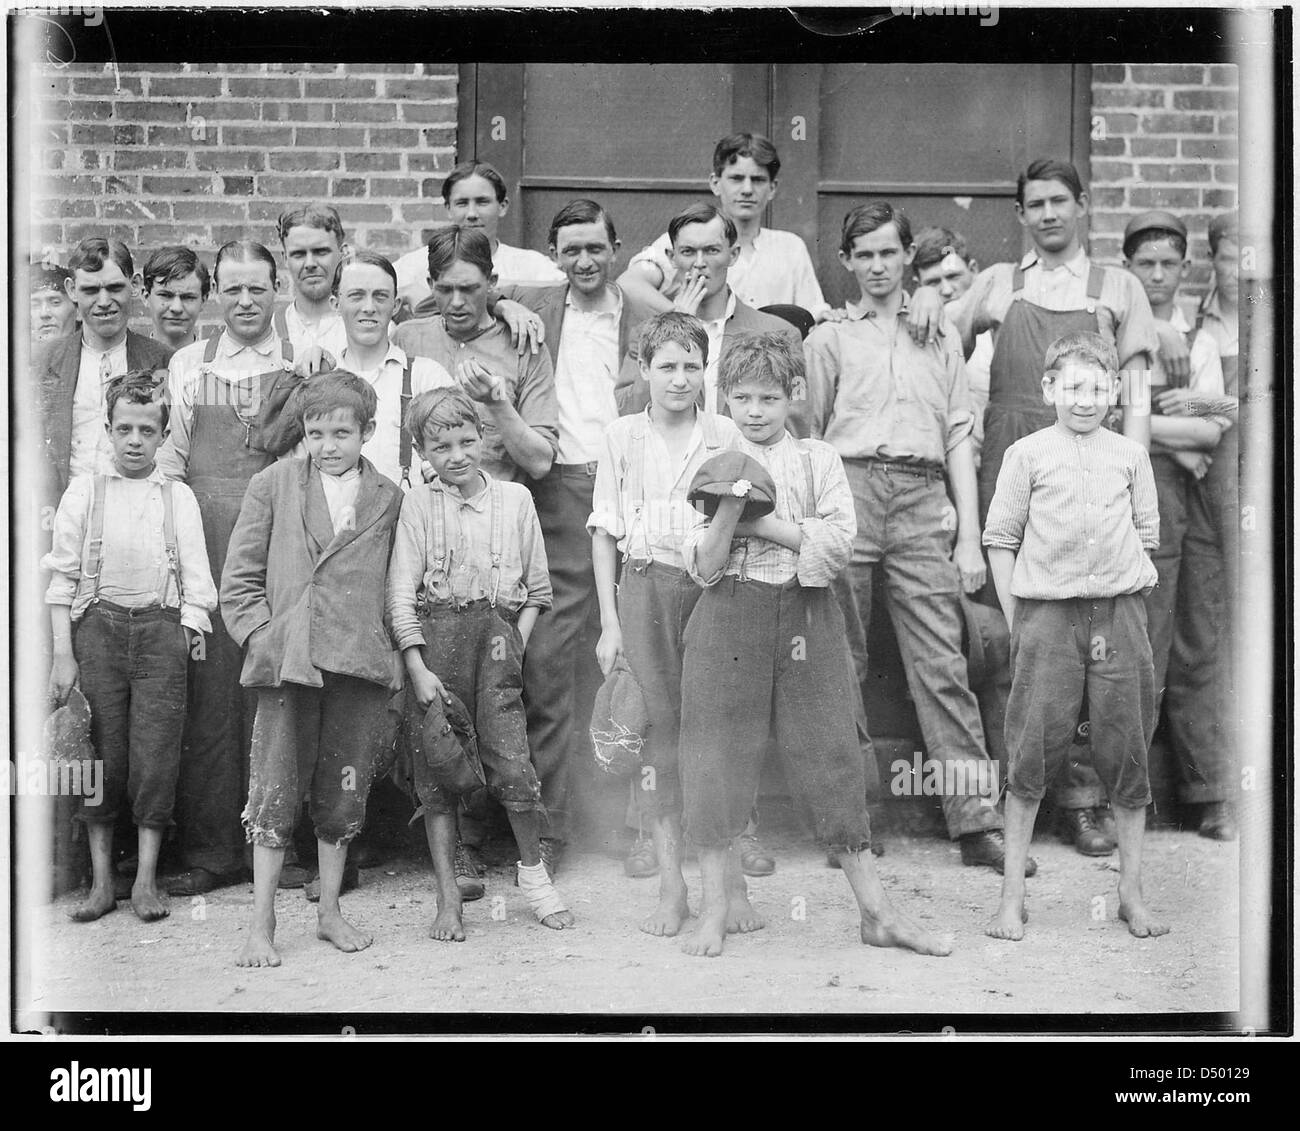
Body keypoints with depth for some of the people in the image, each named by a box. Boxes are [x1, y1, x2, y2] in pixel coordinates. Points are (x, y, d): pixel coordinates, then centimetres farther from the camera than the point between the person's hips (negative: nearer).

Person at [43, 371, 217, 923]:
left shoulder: (179, 498, 10)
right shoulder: (84, 492, 7)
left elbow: (197, 581, 8)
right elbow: (61, 577, 4)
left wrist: (185, 642, -3)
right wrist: (63, 653, -3)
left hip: (161, 628, 0)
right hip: (97, 626, 0)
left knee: (157, 754, -4)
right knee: (101, 753, 1)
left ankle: (147, 879, 7)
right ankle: (101, 881, 10)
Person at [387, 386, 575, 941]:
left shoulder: (515, 499, 10)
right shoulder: (418, 503, 4)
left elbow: (537, 589, 14)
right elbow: (400, 593, -1)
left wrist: (516, 646, 2)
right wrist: (418, 668, -9)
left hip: (497, 632, 1)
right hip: (433, 636, 0)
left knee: (512, 764, -9)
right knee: (436, 770, 2)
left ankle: (532, 869, 15)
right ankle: (448, 898, 12)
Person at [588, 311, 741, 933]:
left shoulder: (726, 436, 7)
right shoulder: (622, 436, 8)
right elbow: (605, 532, 9)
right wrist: (609, 621, 3)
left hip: (714, 587, 0)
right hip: (645, 585, 0)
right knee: (656, 724, -4)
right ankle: (671, 886, -1)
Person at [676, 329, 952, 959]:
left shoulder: (818, 461, 7)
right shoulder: (711, 469, 9)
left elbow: (836, 544, -7)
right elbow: (703, 567, -1)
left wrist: (760, 522, -10)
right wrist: (729, 510, -16)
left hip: (806, 616, 0)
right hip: (729, 617, 1)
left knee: (829, 754, 1)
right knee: (717, 751, 0)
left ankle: (875, 911, 7)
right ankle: (720, 905, 12)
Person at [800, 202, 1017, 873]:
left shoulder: (940, 337, 20)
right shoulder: (829, 338, 16)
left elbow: (960, 438, 15)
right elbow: (806, 436, 13)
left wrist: (969, 536, 6)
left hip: (924, 500, 1)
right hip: (848, 491, 0)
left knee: (942, 666, -6)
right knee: (841, 662, -2)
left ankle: (977, 822, -8)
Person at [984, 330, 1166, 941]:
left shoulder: (1130, 455, 10)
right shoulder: (1027, 453, 3)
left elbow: (1146, 534, 16)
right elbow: (1000, 538, 4)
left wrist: (1126, 598, 6)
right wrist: (1017, 620, 0)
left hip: (1119, 612, 2)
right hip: (1046, 613, -2)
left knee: (1127, 753, 4)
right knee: (1032, 752, -4)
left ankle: (1131, 892, 16)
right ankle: (1012, 896, 4)